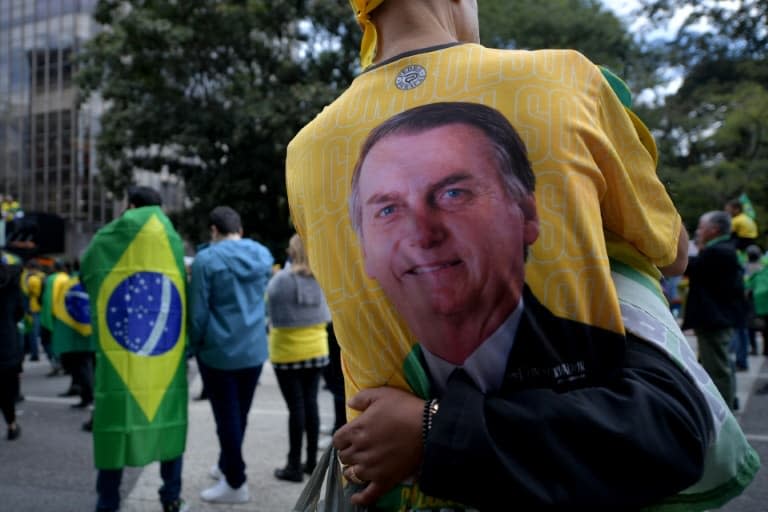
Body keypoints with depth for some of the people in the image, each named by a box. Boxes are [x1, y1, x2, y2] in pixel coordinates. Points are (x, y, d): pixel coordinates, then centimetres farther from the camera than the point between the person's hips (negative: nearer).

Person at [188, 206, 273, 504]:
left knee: (227, 417, 6)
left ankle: (235, 483, 14)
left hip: (219, 351, -5)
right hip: (254, 349, 5)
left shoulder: (206, 259, -14)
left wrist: (193, 345, -1)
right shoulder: (264, 255, 2)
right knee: (239, 414, 19)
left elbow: (198, 312, -12)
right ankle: (226, 465, 37)